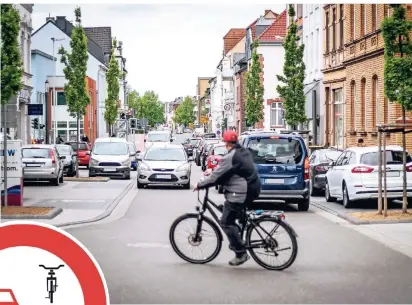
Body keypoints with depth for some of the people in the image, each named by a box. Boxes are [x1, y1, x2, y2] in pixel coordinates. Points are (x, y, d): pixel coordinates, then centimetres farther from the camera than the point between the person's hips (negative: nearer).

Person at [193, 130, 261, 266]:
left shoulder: (230, 157, -17)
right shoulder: (243, 152, 12)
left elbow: (217, 177, -14)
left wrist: (200, 185, -2)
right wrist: (213, 170, 29)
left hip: (240, 194, -10)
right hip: (252, 189, 10)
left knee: (226, 222, -2)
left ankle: (241, 253, -4)